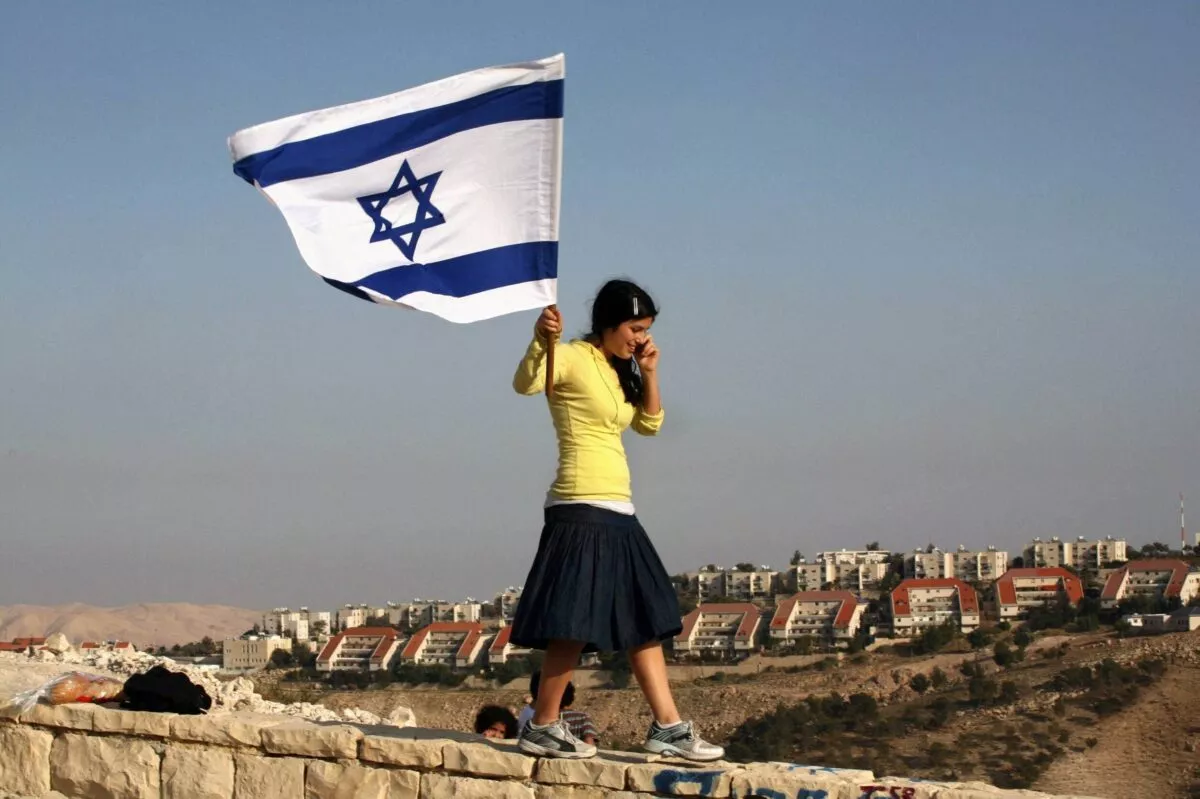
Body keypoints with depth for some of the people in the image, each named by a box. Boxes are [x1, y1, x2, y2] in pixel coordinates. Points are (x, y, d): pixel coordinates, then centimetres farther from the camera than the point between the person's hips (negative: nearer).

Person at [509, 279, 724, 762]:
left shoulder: (618, 371, 18)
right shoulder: (571, 359, -8)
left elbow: (650, 424, 24)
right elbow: (525, 384, -26)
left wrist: (649, 374, 10)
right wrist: (541, 341, -45)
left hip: (617, 513, 10)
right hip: (581, 509, -10)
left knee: (646, 621, 9)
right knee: (575, 625, -10)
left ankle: (667, 727, 11)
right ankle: (542, 727, -2)